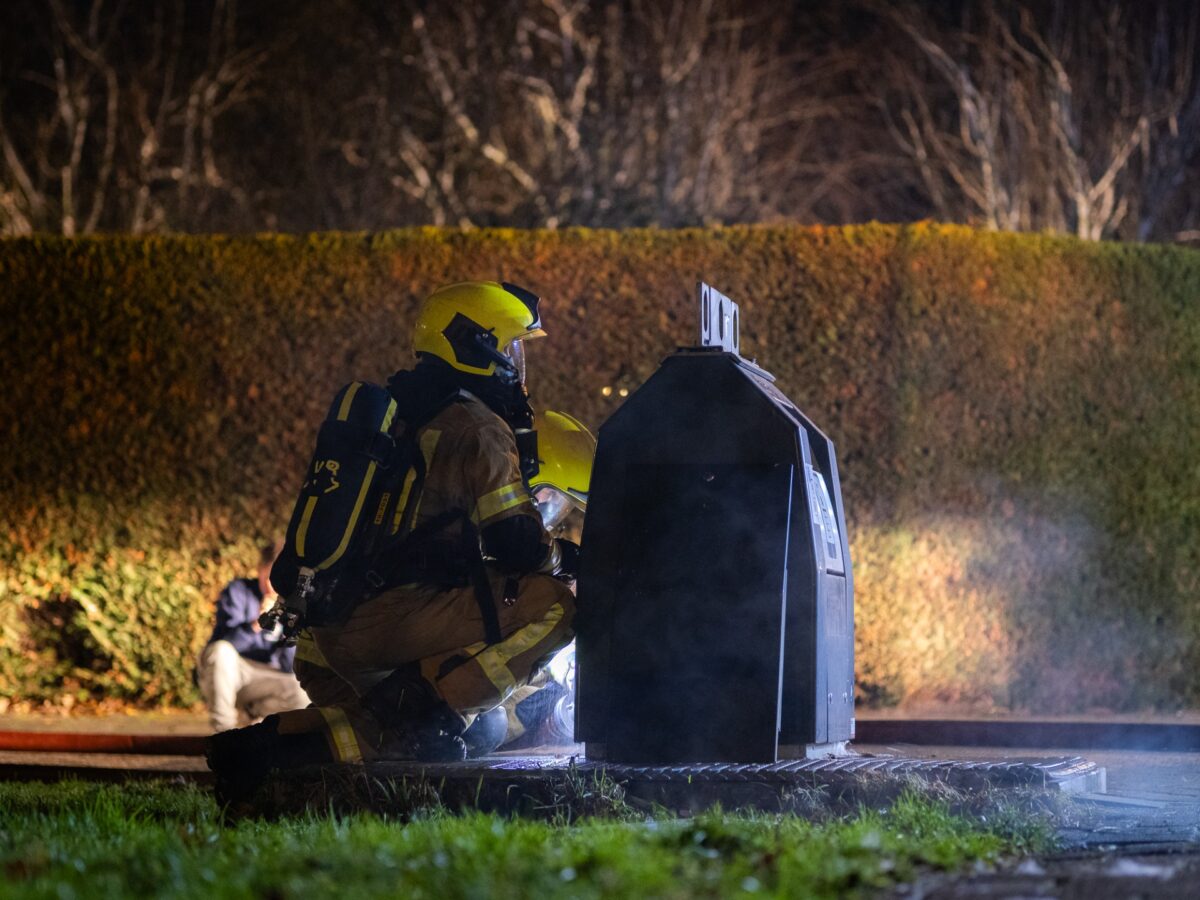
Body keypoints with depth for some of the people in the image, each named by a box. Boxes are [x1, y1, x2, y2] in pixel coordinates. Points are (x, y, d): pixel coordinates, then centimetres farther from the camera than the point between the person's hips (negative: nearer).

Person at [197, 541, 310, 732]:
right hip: (225, 674, -2)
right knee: (221, 651, -37)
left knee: (301, 698, -28)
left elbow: (290, 668, -4)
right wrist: (256, 624, -35)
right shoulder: (238, 591, -4)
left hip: (263, 679, 2)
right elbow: (226, 642, -18)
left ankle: (254, 711, 4)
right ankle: (222, 729, -25)